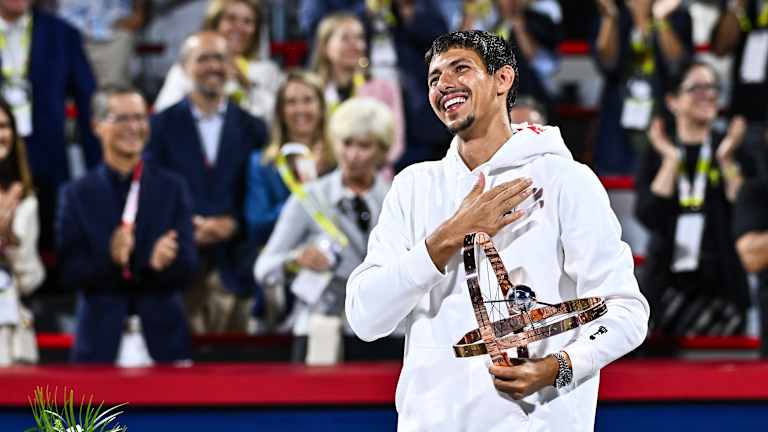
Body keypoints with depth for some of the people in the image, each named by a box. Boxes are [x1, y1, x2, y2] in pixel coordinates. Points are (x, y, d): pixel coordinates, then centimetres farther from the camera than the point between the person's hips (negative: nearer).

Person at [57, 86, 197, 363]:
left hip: (163, 340, 1)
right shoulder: (77, 194, 5)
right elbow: (69, 273, -3)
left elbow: (187, 266, 0)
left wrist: (160, 262, -22)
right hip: (100, 340, -1)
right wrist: (109, 259, -22)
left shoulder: (172, 188, 8)